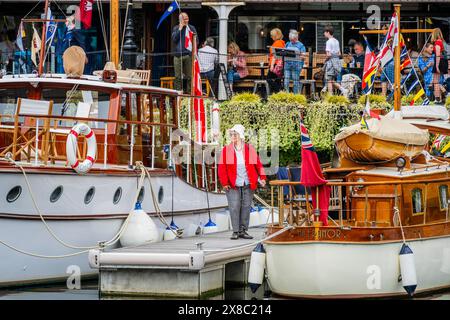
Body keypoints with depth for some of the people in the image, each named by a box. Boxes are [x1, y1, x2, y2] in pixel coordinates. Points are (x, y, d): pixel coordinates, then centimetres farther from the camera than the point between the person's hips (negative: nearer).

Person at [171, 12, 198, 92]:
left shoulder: (191, 28, 9)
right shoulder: (176, 28, 11)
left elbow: (196, 41, 8)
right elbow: (174, 40, -2)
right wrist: (180, 29, -4)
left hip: (189, 55, -1)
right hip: (178, 55, 1)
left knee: (190, 76, -2)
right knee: (178, 77, 0)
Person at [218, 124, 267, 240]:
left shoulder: (250, 149, 8)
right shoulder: (226, 150, 4)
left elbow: (258, 164, 9)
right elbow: (222, 168, 0)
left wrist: (262, 177, -1)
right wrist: (224, 183, -7)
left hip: (248, 185, 2)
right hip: (233, 185, -2)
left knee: (246, 207, 3)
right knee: (234, 207, -6)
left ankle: (243, 230, 11)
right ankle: (235, 231, 0)